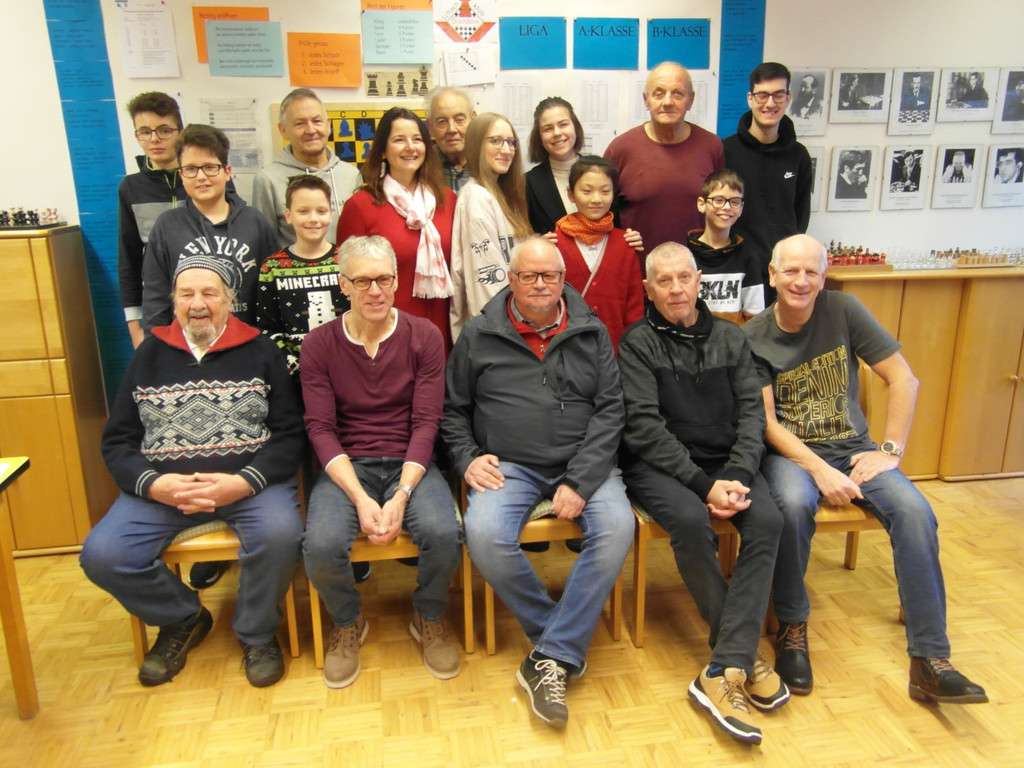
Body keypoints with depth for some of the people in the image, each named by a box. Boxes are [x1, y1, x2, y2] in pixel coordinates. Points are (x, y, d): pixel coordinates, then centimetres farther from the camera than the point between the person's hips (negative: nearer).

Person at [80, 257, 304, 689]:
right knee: (101, 555, -18)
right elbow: (116, 441, 10)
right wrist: (154, 484, -10)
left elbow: (289, 434, -1)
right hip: (160, 487, 3)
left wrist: (242, 483, -17)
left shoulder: (259, 352, 7)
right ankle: (182, 619, 12)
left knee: (280, 535, -31)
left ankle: (256, 633, 1)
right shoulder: (149, 355, 14)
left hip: (249, 481, -2)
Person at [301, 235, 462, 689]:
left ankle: (429, 619, 8)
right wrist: (360, 499, -18)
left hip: (409, 464, 0)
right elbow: (320, 429, -5)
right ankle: (347, 624, 10)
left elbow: (426, 423, -6)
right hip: (346, 466, 1)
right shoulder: (319, 344, 2)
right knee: (321, 545, -27)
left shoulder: (424, 336, 0)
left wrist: (401, 496, -19)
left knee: (444, 533, -28)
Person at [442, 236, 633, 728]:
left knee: (617, 526, -29)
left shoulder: (591, 334, 8)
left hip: (582, 464, 1)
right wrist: (467, 458, -5)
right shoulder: (479, 336, 8)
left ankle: (552, 658, -16)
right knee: (484, 534, -30)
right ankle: (567, 642, -7)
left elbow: (609, 410, 1)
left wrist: (580, 481, -12)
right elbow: (453, 409, 14)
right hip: (508, 465, 0)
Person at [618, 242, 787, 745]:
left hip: (725, 462, 4)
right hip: (658, 465, -3)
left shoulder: (729, 339, 11)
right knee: (691, 521, -32)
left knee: (767, 520, -24)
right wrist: (703, 484, -20)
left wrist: (737, 475, -14)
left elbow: (752, 411, 4)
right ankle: (744, 655, -9)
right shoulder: (638, 344, -2)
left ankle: (723, 672, -21)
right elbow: (644, 425, -12)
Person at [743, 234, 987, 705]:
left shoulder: (842, 310, -1)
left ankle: (929, 661, -14)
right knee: (793, 503, -35)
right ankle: (792, 629, -12)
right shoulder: (754, 338, -5)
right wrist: (819, 470, -22)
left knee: (914, 511, -24)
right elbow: (766, 420, -10)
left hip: (853, 448, 2)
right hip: (791, 451, -2)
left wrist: (890, 451, -8)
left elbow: (903, 379, 0)